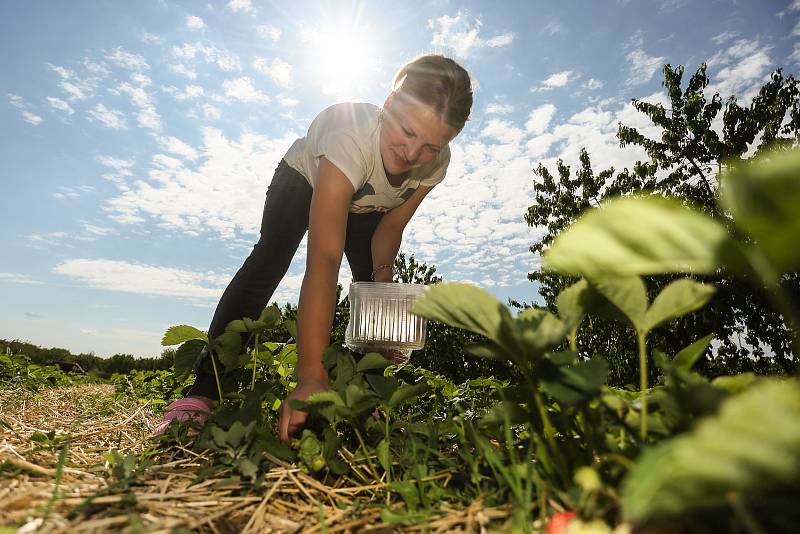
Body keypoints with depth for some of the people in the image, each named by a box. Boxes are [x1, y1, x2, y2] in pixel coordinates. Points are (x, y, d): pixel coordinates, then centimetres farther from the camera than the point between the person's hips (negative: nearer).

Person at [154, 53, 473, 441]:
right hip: (305, 179, -4)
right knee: (267, 264, -25)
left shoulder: (436, 163, -30)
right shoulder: (352, 137, -48)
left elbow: (391, 226, -13)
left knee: (371, 286, -11)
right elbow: (323, 263, -56)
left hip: (366, 202, 4)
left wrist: (382, 278, -31)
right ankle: (203, 392, -21)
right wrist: (311, 377, -59)